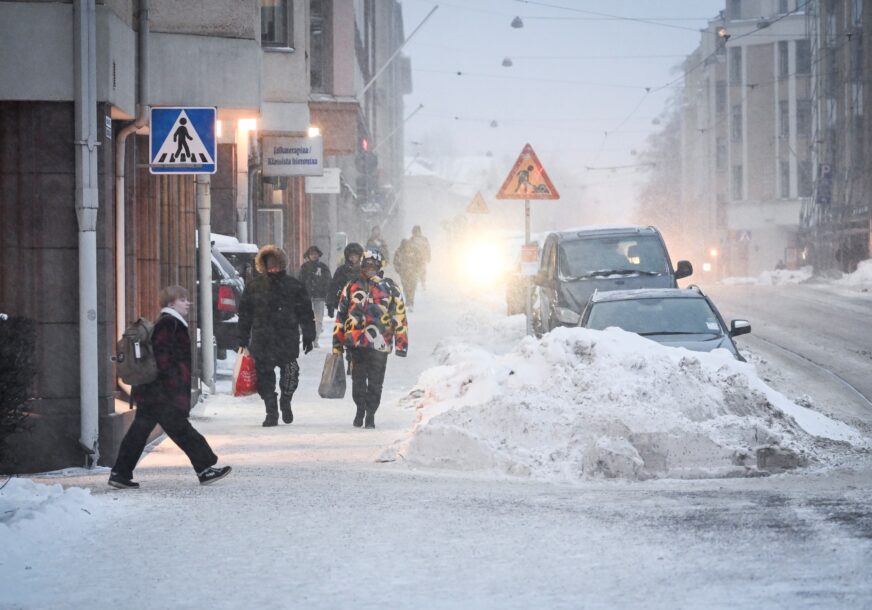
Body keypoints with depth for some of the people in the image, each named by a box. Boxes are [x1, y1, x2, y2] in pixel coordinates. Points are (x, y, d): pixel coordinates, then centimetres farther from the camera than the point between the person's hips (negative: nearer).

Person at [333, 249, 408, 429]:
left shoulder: (389, 288, 5)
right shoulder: (352, 287, 10)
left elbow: (400, 316, 6)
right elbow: (341, 314, 13)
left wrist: (401, 343, 1)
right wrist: (337, 341, 10)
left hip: (379, 344, -2)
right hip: (356, 342, 2)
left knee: (375, 382, 1)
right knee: (358, 379, 9)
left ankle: (370, 414, 13)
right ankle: (360, 409, 28)